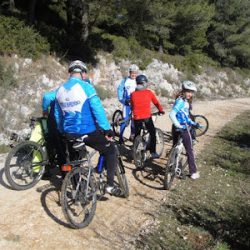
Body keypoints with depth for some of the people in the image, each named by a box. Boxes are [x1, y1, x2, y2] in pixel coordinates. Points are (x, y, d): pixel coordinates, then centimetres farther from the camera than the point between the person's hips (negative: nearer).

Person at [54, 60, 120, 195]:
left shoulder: (60, 90, 8)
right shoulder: (85, 87, -11)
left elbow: (58, 115, 16)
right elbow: (98, 109, -17)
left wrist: (63, 132, 27)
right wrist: (107, 129, -14)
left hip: (70, 133, 6)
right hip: (88, 132, -6)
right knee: (111, 151, 13)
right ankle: (110, 185, 8)